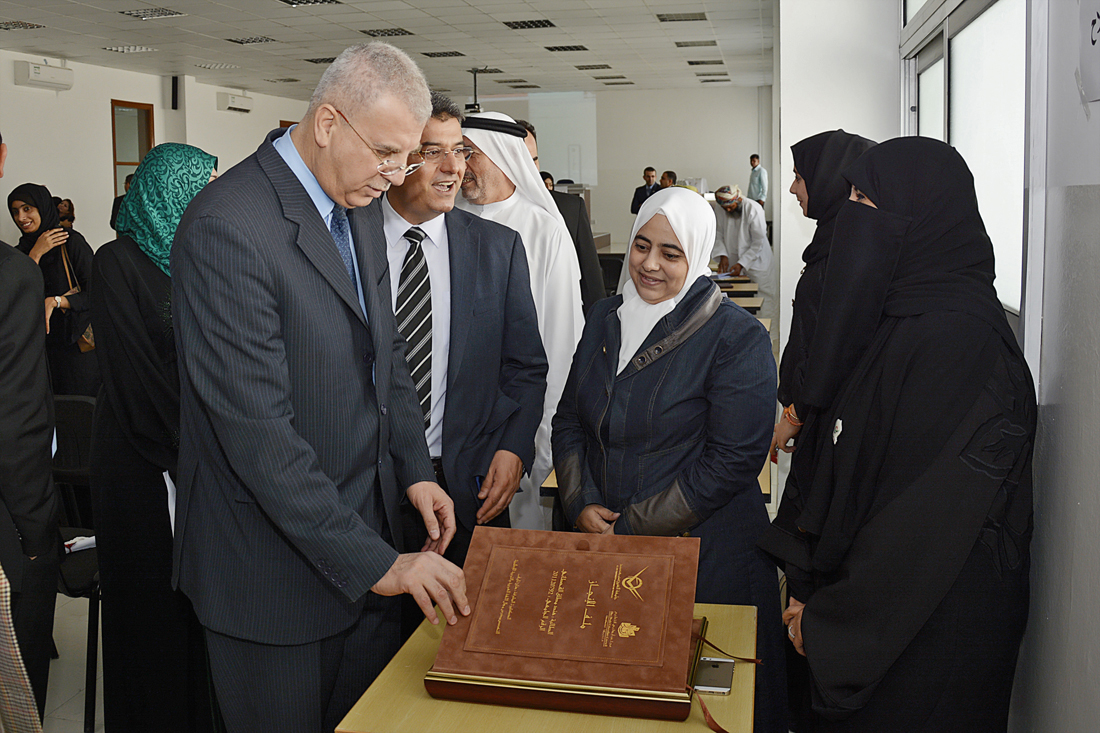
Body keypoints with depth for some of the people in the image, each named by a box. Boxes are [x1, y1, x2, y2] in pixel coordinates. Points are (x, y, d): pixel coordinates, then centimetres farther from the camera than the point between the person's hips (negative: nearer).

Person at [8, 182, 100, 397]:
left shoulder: (71, 241, -7)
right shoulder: (21, 251, 10)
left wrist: (55, 301, -24)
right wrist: (35, 255, -9)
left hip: (77, 345, -4)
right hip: (43, 349, 4)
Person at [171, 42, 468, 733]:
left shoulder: (361, 207, 5)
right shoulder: (227, 227, -23)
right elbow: (257, 431, -26)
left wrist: (415, 469, 5)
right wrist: (374, 561, -23)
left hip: (371, 528, 8)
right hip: (277, 564, -7)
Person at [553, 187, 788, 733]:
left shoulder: (738, 338, -12)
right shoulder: (606, 318, 6)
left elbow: (732, 461, -16)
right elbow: (569, 420, 11)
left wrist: (631, 528, -16)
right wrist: (580, 505, -6)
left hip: (707, 557, -5)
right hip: (602, 548, 5)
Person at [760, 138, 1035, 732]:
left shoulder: (956, 342, -23)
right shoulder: (898, 321, 7)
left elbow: (928, 520, -24)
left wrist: (828, 616, -15)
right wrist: (809, 586, 5)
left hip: (927, 635, -8)